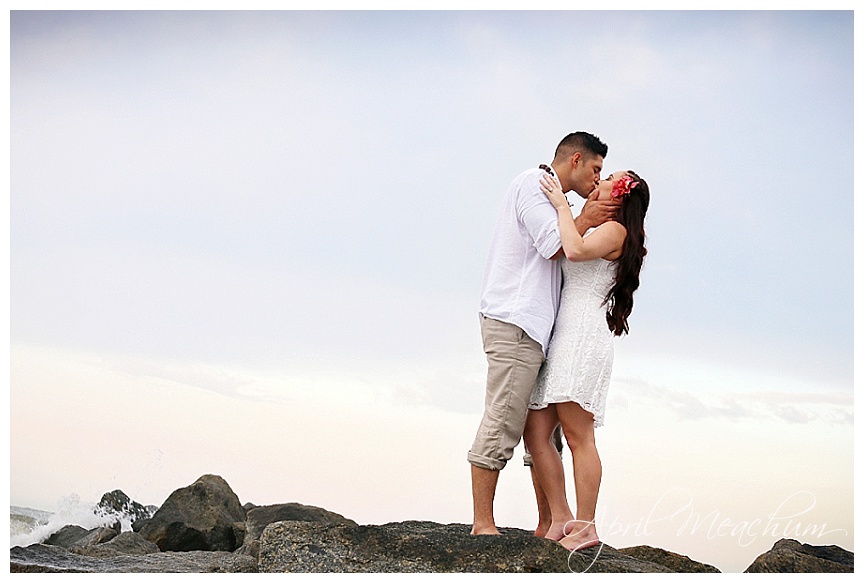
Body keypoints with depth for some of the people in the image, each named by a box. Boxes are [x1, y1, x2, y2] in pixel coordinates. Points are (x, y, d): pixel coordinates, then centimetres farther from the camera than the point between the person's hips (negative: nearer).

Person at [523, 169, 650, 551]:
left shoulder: (615, 230, -2)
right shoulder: (596, 233, 26)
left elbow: (575, 249, -20)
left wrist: (562, 205, -9)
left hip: (584, 337, -9)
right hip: (562, 339, 9)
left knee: (577, 435, -12)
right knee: (535, 434, 2)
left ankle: (585, 527, -12)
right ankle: (561, 520, 3)